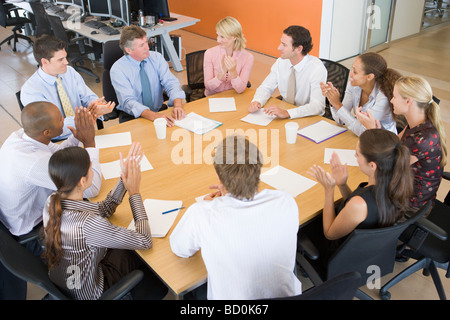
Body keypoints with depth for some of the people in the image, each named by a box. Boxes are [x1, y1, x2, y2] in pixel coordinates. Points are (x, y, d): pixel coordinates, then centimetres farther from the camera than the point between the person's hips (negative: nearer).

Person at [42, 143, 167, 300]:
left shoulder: (53, 202, -17)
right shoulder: (87, 224, -41)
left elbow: (103, 210, -1)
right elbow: (145, 241, -29)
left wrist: (124, 178, -10)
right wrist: (134, 192, -21)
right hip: (87, 292, -7)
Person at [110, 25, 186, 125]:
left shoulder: (157, 58, -1)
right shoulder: (117, 70, -13)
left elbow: (171, 83, -10)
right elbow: (128, 101, -24)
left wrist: (178, 105, -32)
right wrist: (154, 116, -41)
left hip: (159, 111, 4)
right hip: (132, 117, -4)